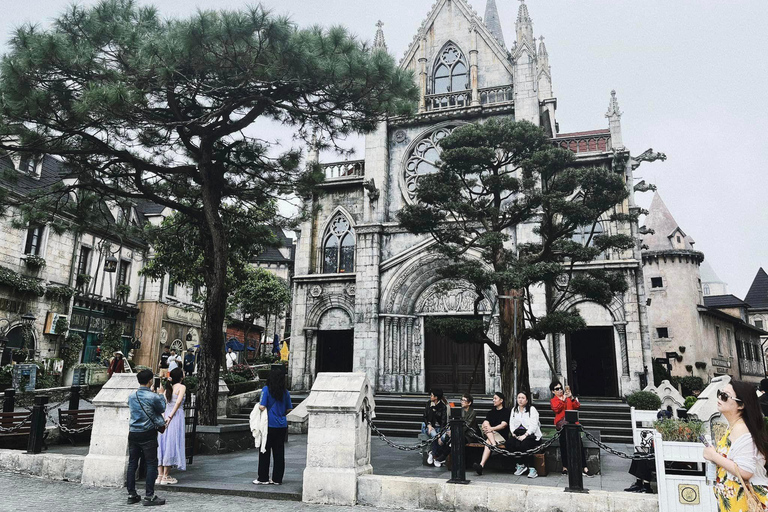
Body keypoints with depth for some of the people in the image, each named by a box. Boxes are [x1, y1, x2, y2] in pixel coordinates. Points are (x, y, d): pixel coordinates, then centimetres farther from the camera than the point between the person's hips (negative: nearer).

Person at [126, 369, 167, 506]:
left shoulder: (131, 396, 5)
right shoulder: (153, 397, -13)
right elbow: (162, 409, 4)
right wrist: (161, 395, 18)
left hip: (133, 433, 6)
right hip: (147, 434, -6)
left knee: (132, 464, 12)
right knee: (151, 464, 1)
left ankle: (131, 495, 18)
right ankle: (149, 496, 1)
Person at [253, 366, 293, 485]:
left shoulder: (266, 390, -9)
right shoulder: (285, 392, 3)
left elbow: (262, 407, -15)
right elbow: (289, 409, 8)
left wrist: (259, 405, 6)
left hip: (269, 425, -4)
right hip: (282, 426, 4)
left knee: (265, 452, 8)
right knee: (279, 452, 10)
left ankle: (263, 478, 14)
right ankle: (277, 479, 15)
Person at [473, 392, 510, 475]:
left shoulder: (506, 411, 5)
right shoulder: (491, 412, 22)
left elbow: (503, 425, -11)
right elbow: (484, 423, 6)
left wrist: (491, 428, -27)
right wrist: (485, 426, -20)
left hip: (502, 436, -5)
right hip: (491, 434, 5)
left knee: (488, 442, -33)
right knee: (486, 423, -28)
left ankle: (481, 465, -44)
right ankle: (494, 446, -41)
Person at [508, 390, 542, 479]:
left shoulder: (532, 409, -1)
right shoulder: (514, 409, 20)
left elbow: (533, 425, -10)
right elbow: (511, 423, 15)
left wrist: (525, 435, -20)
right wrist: (513, 433, -4)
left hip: (530, 434, -5)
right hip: (517, 433, 5)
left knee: (524, 445, -35)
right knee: (510, 444, -25)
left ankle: (532, 468, -22)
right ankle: (520, 465, -8)